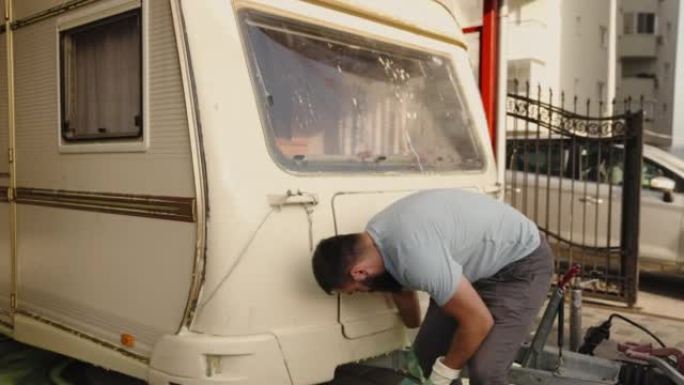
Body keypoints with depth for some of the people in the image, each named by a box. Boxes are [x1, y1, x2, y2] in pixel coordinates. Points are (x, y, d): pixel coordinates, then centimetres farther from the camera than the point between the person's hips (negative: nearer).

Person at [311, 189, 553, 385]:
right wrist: (416, 330, 32)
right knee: (426, 356, 6)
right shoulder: (377, 236, -8)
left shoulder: (414, 254, -38)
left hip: (522, 262, -9)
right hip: (476, 262, 9)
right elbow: (402, 288, 13)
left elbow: (479, 321, -28)